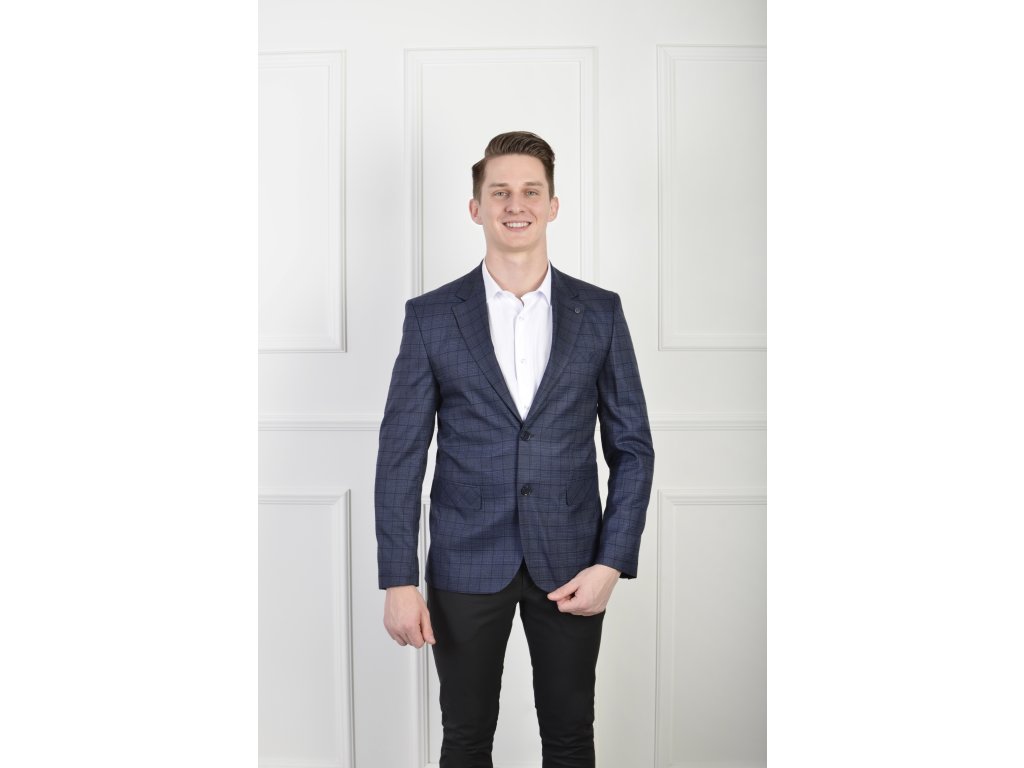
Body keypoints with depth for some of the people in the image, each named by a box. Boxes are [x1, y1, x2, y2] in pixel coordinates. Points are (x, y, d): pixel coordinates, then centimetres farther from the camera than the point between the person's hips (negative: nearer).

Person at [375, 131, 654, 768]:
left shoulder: (600, 312, 0)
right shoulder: (430, 316, -2)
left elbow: (632, 446, 2)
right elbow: (401, 455, -2)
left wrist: (612, 562, -7)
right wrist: (399, 580, -7)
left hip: (571, 565, 1)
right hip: (466, 565, 0)